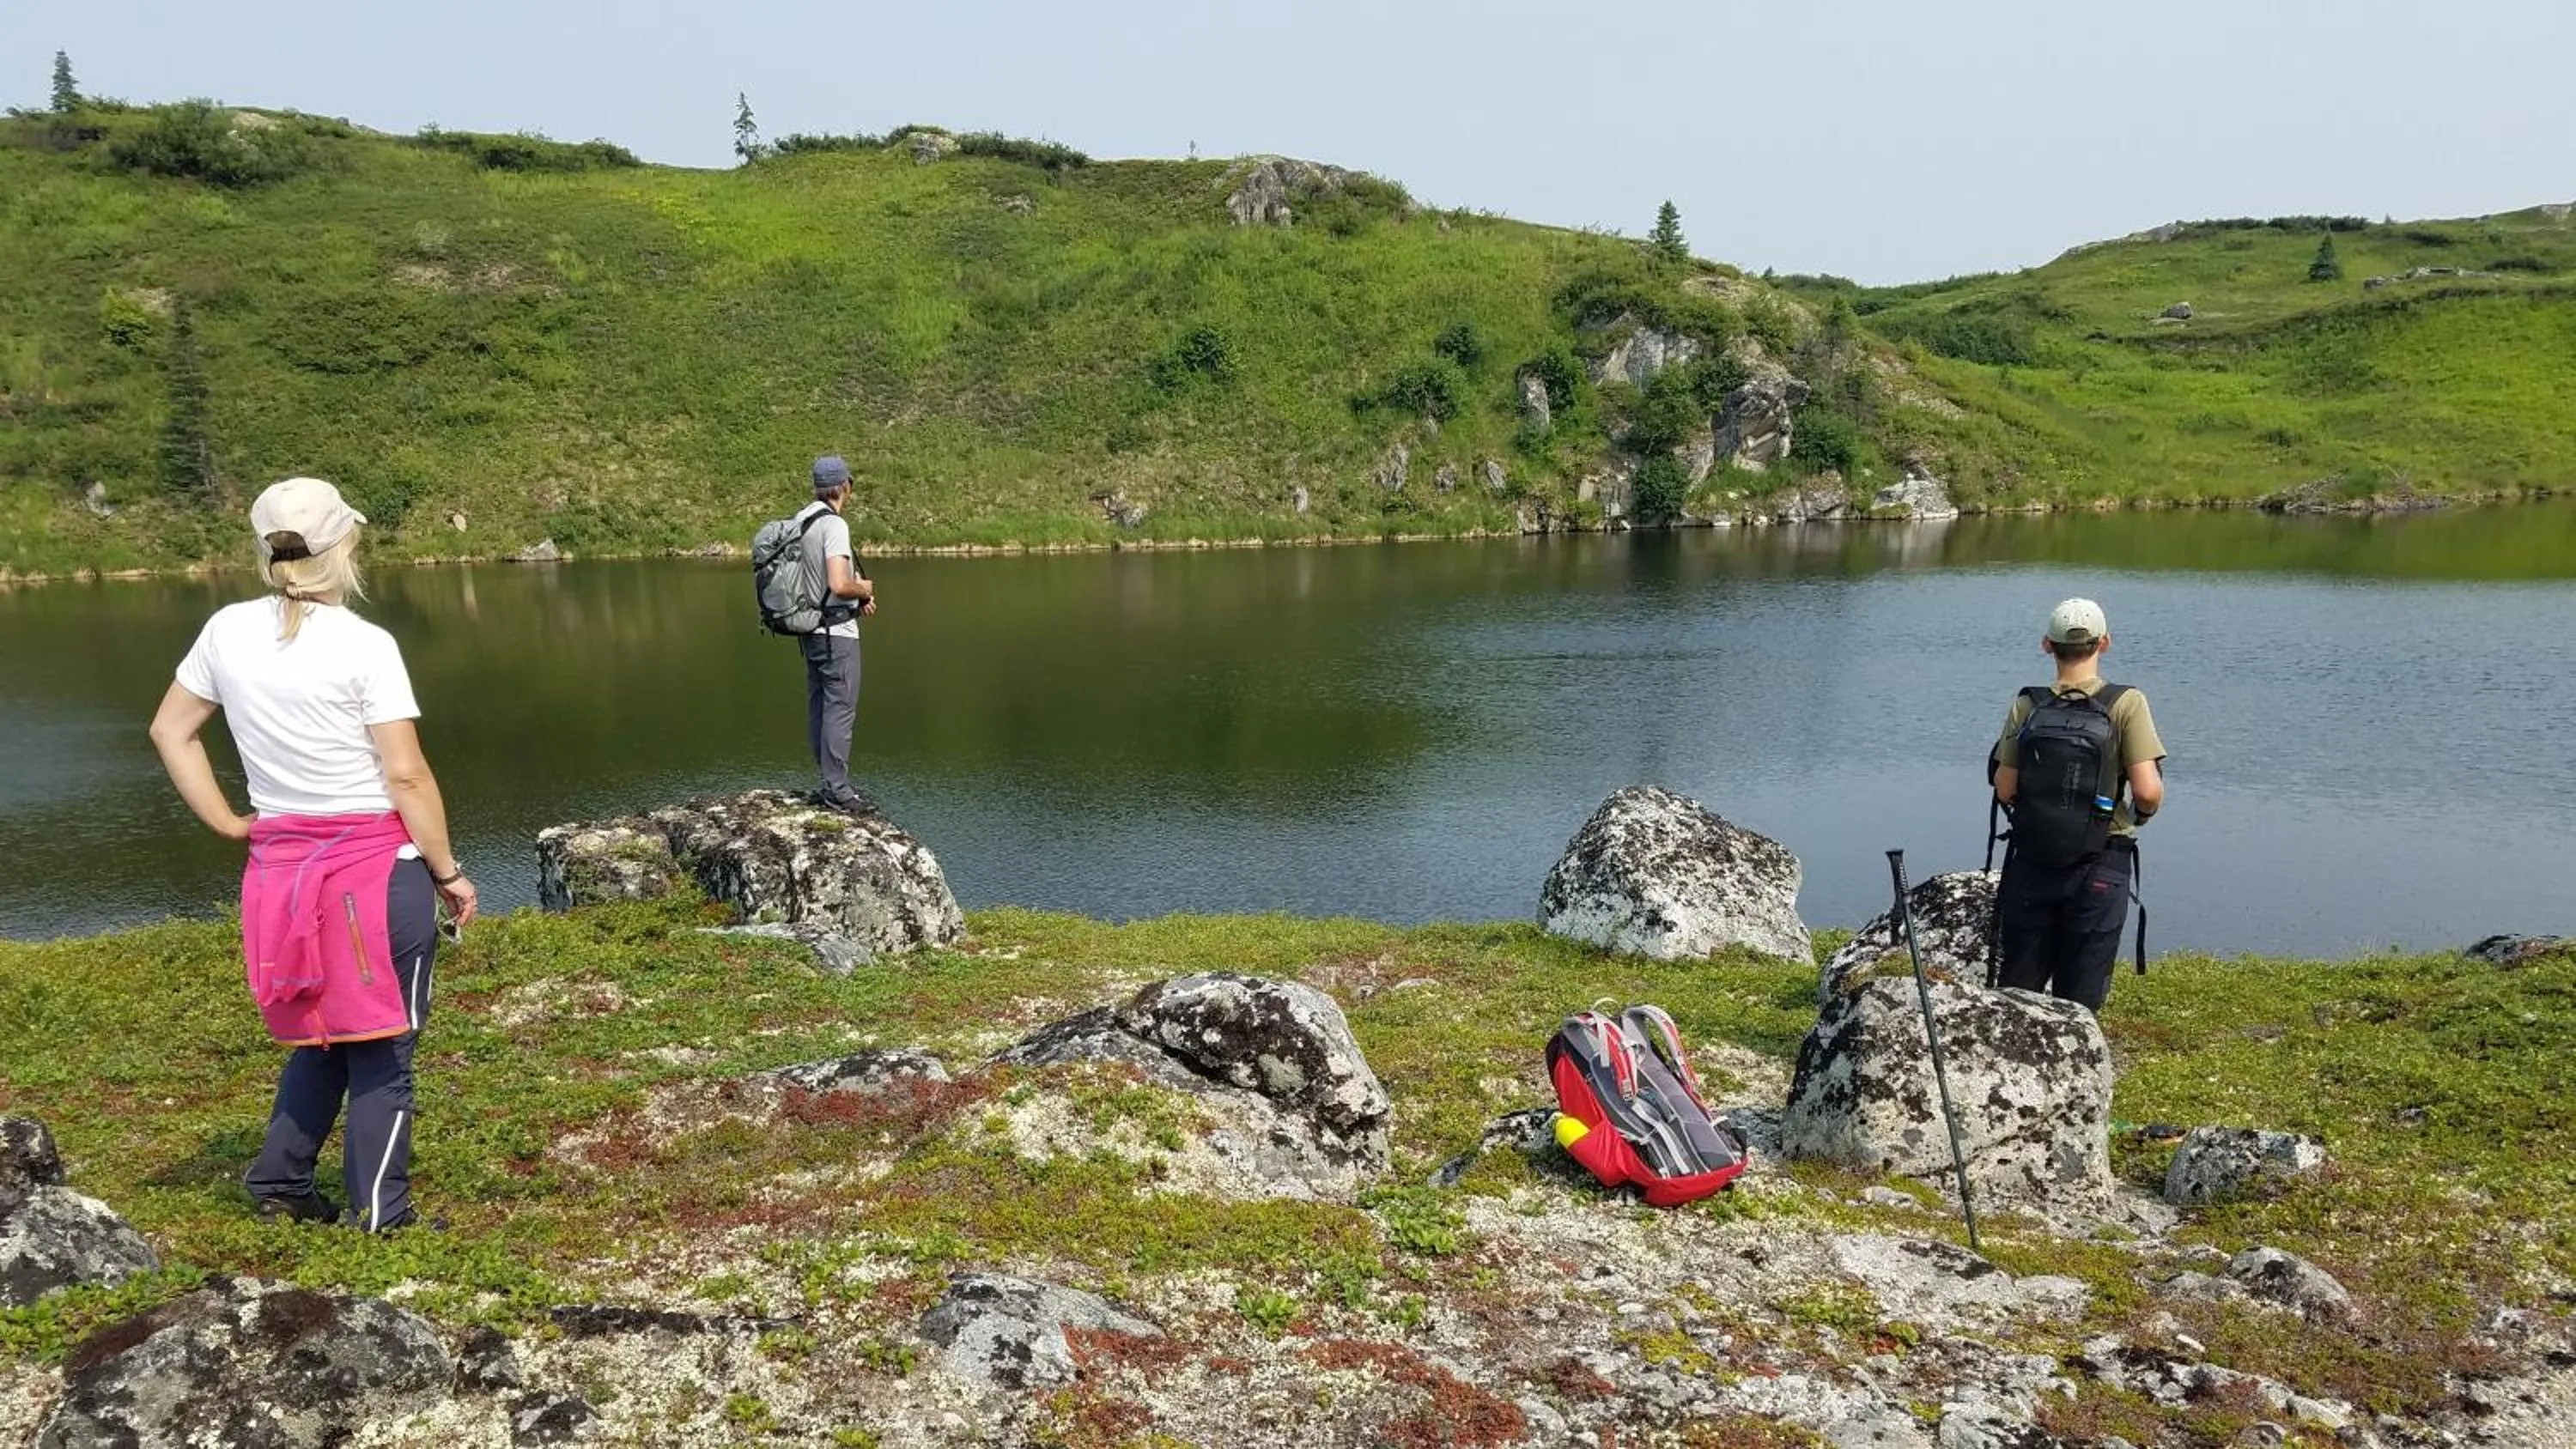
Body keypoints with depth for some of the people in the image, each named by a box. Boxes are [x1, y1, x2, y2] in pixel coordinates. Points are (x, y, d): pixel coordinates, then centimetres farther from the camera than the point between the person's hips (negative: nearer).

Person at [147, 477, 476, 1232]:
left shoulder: (227, 631, 2)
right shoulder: (366, 646, -14)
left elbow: (169, 731, 12)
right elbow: (406, 776, -15)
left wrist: (227, 823, 14)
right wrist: (449, 873, -6)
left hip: (280, 866, 5)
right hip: (378, 864, -5)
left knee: (321, 1040, 23)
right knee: (381, 1049, 5)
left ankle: (280, 1183, 24)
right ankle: (378, 1217, 8)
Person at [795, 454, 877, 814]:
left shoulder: (800, 521, 8)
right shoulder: (834, 524, -19)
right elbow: (840, 585, -27)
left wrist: (857, 596, 13)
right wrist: (864, 588, -6)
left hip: (811, 630, 9)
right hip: (837, 632, -9)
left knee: (819, 707, 13)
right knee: (841, 710, -5)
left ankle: (829, 784, 20)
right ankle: (838, 790, -3)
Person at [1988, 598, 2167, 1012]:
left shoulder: (2027, 706, -3)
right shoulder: (2125, 704, -10)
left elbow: (2005, 790, -4)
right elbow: (2148, 791, -16)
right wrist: (2143, 813, 6)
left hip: (2030, 865, 2)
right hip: (2098, 869, -2)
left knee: (2016, 991, 12)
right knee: (2079, 1001, 7)